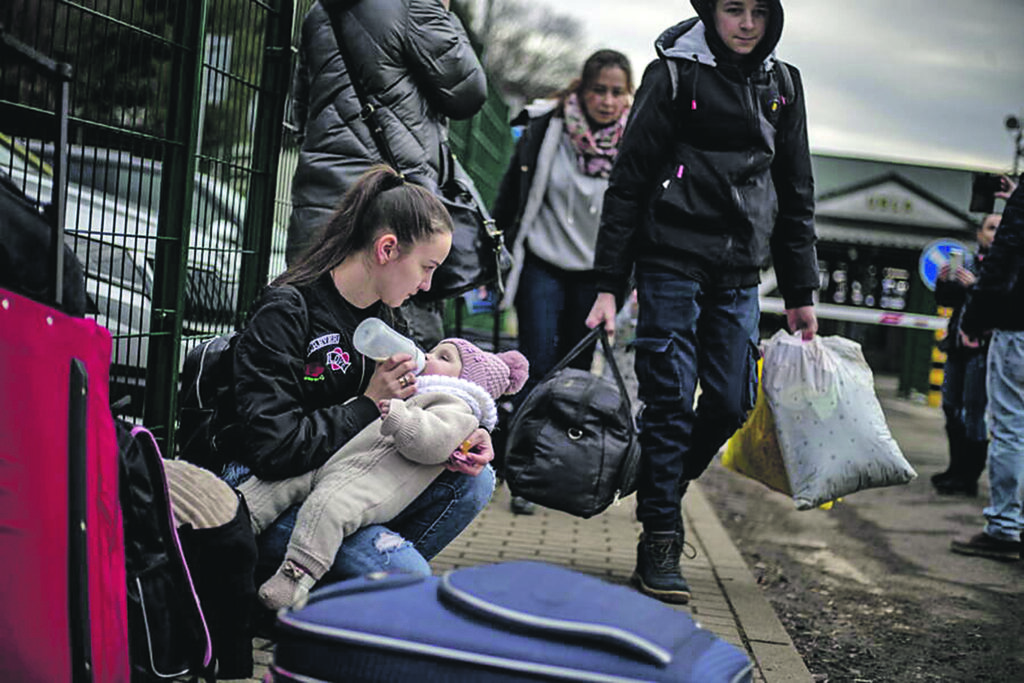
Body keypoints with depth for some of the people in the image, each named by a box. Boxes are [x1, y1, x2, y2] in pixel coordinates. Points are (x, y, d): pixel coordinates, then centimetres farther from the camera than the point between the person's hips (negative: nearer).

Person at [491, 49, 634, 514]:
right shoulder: (544, 130, -7)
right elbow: (510, 196, 3)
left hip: (595, 275, 2)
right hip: (542, 266, -1)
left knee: (575, 373, 7)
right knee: (537, 367, -7)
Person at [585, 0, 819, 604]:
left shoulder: (783, 85, 13)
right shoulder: (675, 73, -1)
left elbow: (797, 192, 18)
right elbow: (629, 180, -2)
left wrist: (801, 292, 14)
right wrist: (609, 285, -7)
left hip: (739, 271, 5)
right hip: (672, 261, -4)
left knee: (732, 402, 1)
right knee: (671, 400, -6)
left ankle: (660, 489, 26)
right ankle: (660, 543, 2)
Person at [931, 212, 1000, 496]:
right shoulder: (967, 261, 12)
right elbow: (946, 300, 18)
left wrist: (975, 286, -23)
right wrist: (943, 280, -1)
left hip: (983, 347, -7)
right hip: (959, 345, 7)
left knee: (973, 409, -8)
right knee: (952, 406, 12)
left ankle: (969, 477, -3)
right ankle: (958, 468, 24)